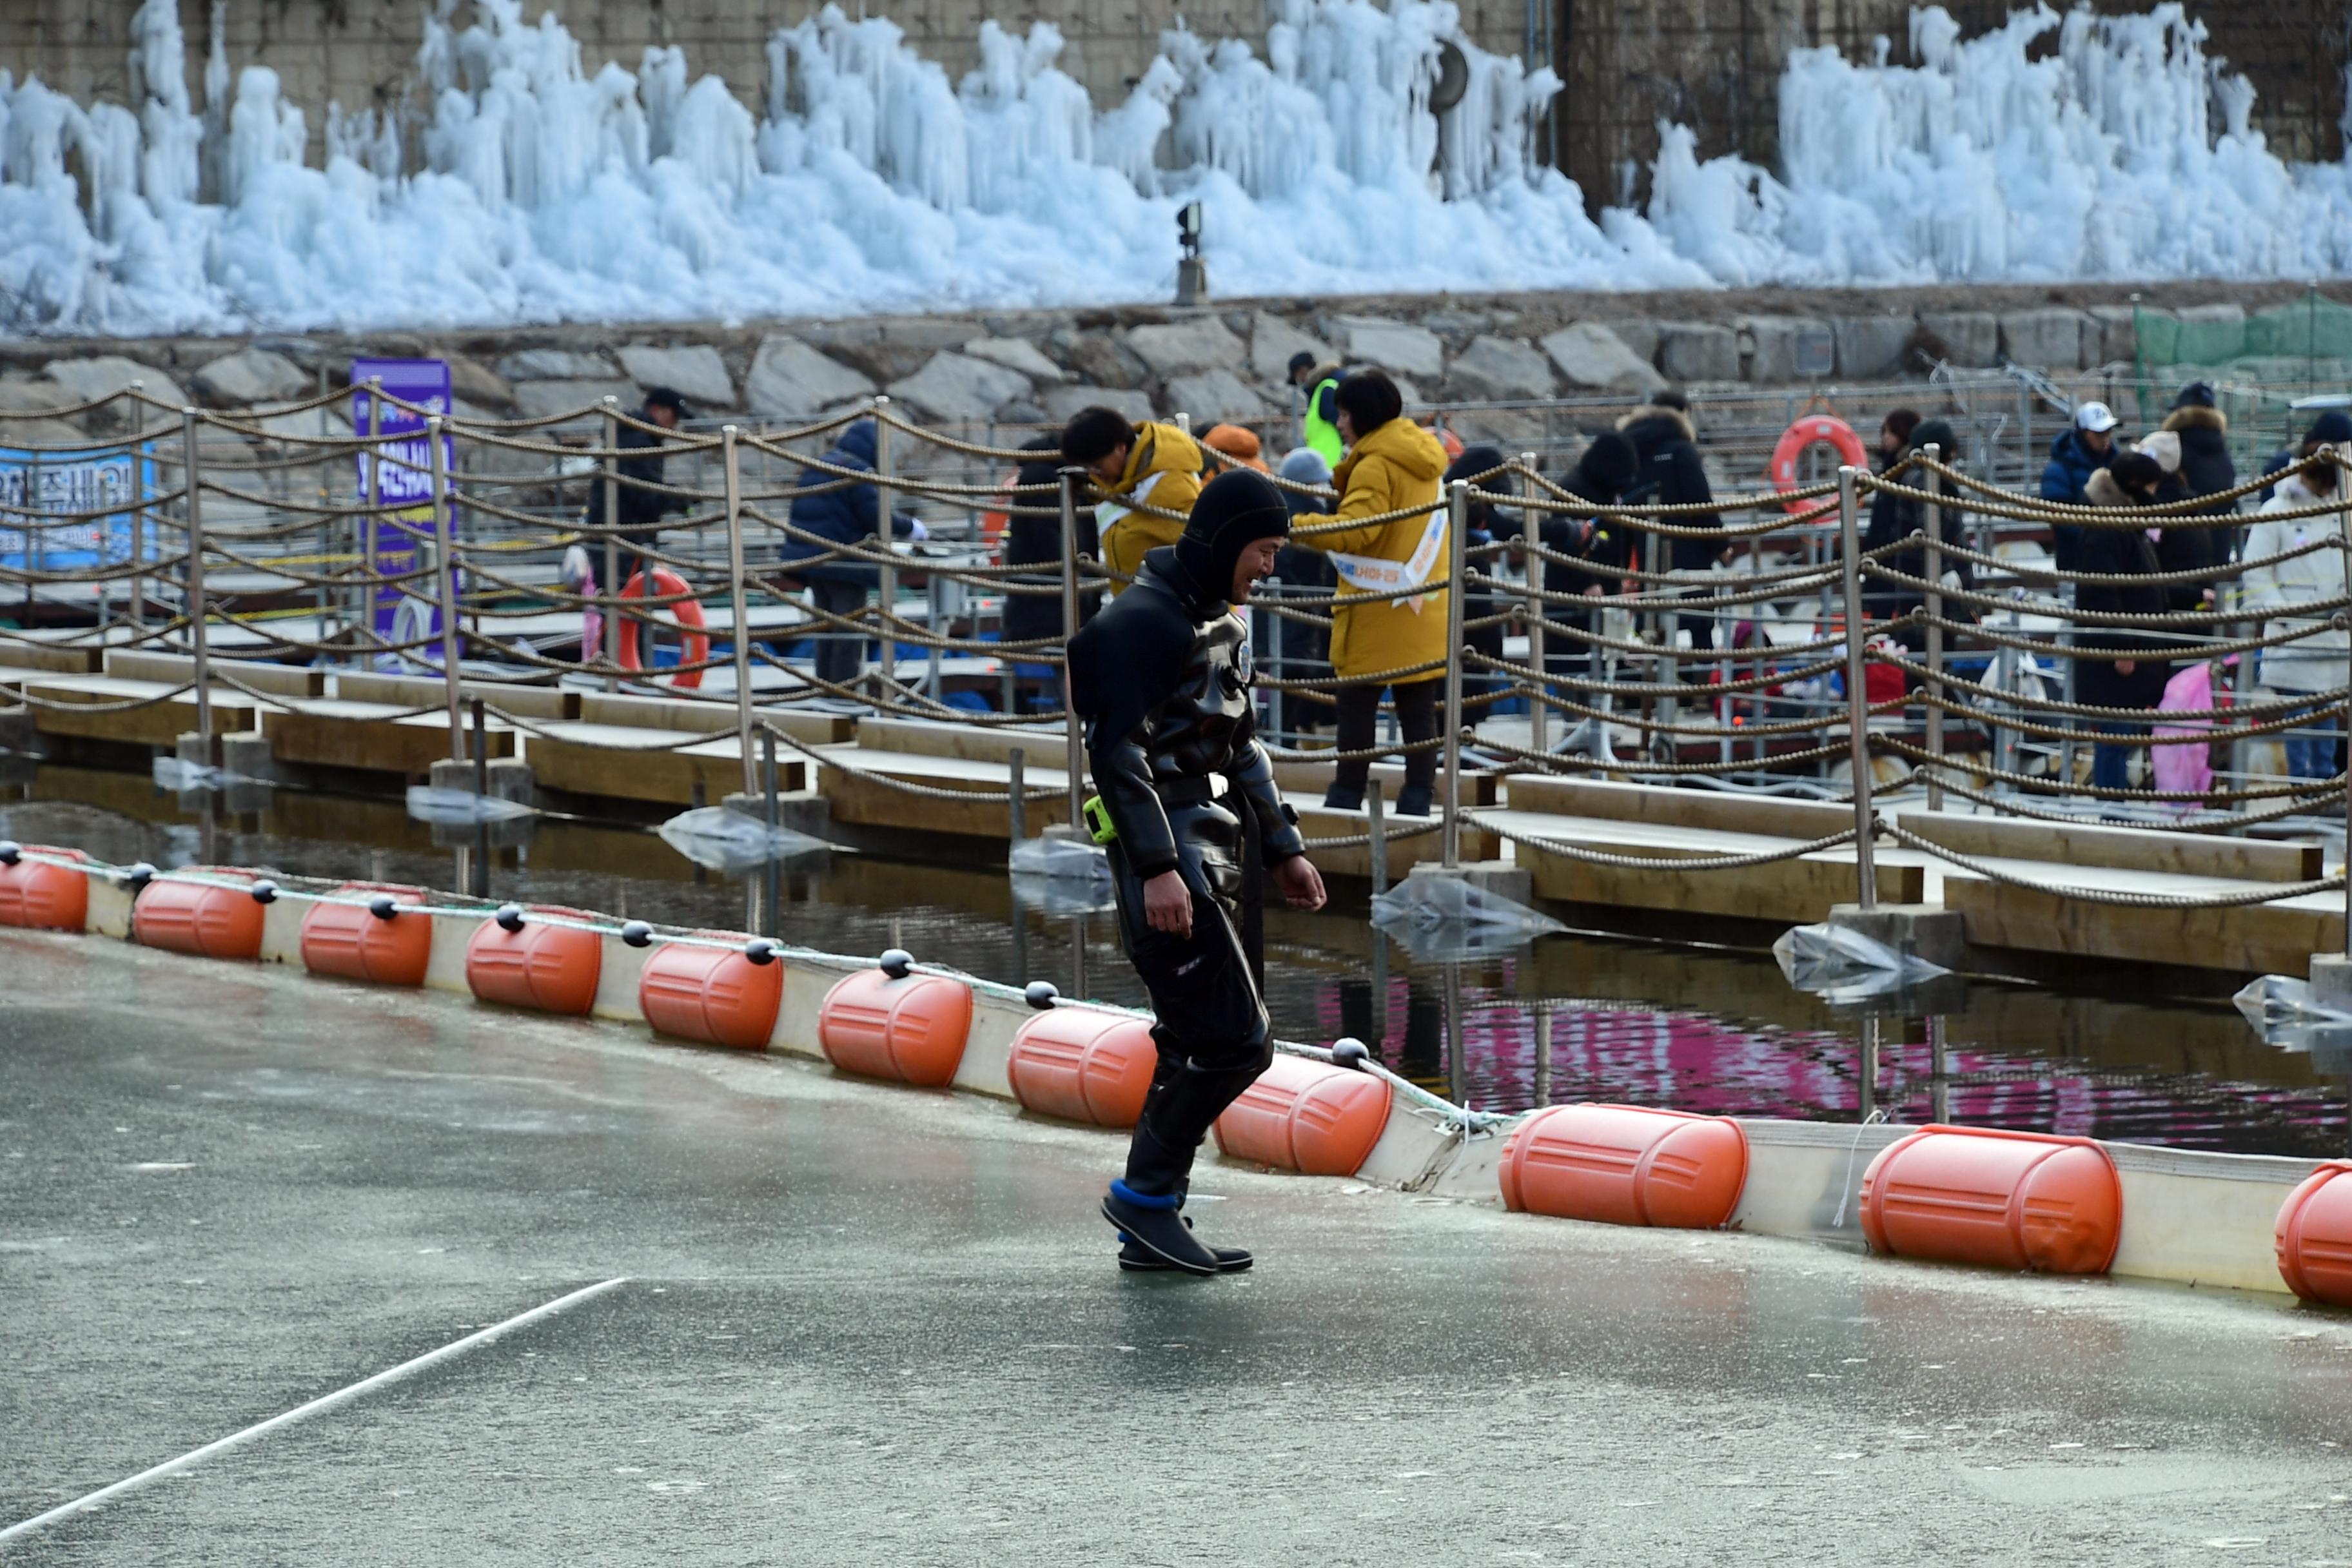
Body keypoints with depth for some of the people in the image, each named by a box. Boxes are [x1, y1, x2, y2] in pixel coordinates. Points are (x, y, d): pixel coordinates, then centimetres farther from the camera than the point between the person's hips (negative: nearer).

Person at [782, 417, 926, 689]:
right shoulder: (859, 472, -14)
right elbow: (876, 516, -18)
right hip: (847, 564, -8)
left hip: (813, 562, 8)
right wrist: (911, 528, -3)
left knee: (826, 632, 15)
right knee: (850, 634, -3)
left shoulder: (814, 469, 13)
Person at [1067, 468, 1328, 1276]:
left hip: (1220, 856, 10)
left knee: (1198, 1047, 10)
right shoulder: (1143, 623, -14)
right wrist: (1157, 868, -25)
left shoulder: (1222, 621, 17)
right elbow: (1117, 752, -20)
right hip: (1169, 857, -10)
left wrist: (1283, 848, 21)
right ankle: (1146, 1194, 0)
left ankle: (1149, 1230, 14)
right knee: (1232, 1043, -12)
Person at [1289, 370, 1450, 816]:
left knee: (1357, 707, -1)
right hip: (1424, 610, 8)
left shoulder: (1376, 465, -14)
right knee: (1419, 711, 7)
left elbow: (1353, 530, -24)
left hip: (1378, 610, -8)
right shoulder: (1422, 456, 13)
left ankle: (1346, 799, 0)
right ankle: (1417, 799, 6)